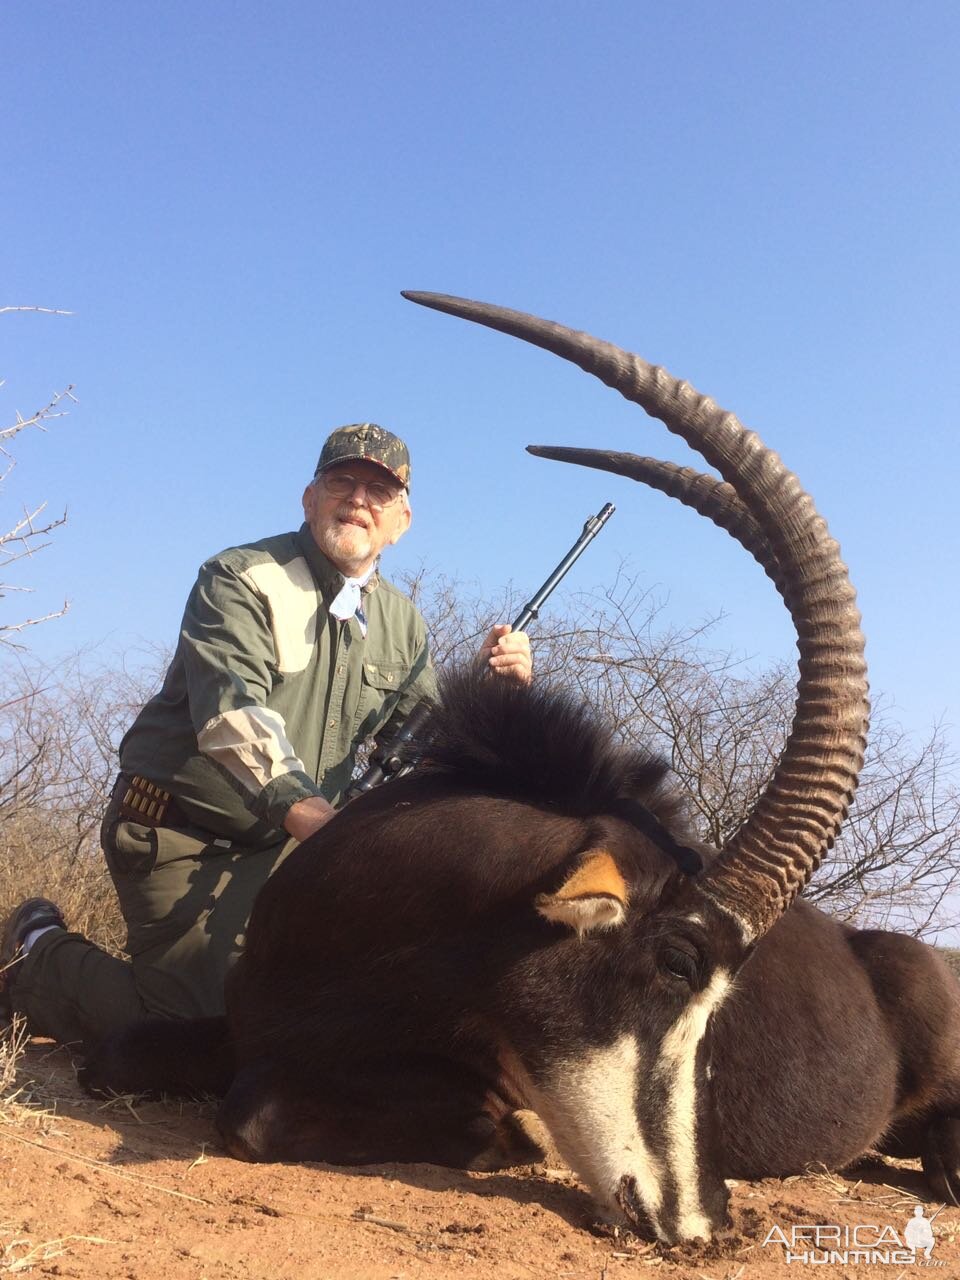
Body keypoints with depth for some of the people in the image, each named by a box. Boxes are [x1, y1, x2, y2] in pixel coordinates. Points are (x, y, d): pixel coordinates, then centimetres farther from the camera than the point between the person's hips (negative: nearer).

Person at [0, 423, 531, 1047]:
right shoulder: (241, 579, -12)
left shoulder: (401, 622, 10)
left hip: (284, 846, 7)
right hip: (181, 834, -7)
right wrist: (292, 802, -44)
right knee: (202, 1023, -14)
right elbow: (230, 706, -28)